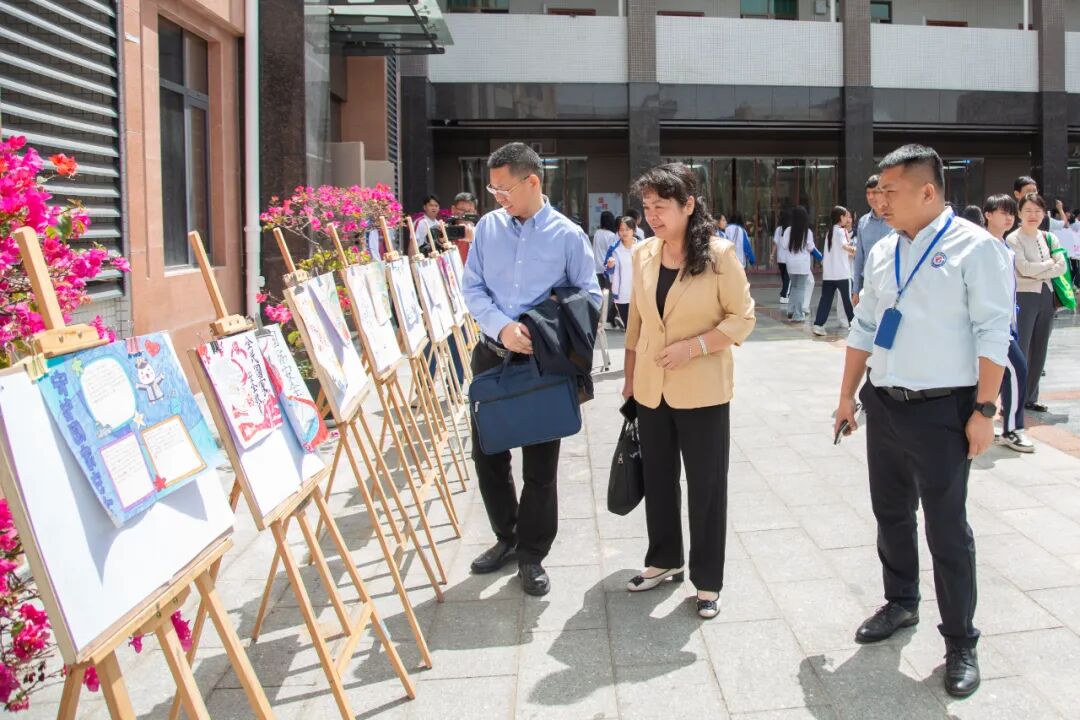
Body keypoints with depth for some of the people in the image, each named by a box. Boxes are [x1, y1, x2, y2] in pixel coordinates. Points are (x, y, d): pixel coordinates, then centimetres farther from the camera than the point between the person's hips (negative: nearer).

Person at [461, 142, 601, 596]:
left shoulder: (568, 235, -4)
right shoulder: (488, 227, 3)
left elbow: (589, 296, 0)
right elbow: (472, 288, 1)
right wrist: (502, 327, -16)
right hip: (493, 354, 3)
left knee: (540, 464, 4)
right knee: (487, 452, 12)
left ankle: (531, 555, 20)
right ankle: (507, 537, 32)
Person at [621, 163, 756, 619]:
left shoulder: (719, 254, -11)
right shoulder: (643, 255, 4)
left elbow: (742, 318, -9)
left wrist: (693, 346, -20)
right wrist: (630, 376, 13)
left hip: (702, 392, -5)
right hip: (651, 390, 5)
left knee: (706, 486, 5)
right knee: (657, 479, 15)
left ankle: (707, 581, 19)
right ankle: (664, 560, 35)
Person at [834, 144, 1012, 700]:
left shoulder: (973, 247, -10)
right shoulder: (882, 252, 9)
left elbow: (993, 333, -13)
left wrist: (984, 410, -16)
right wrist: (847, 396, 12)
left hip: (942, 409, -6)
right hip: (883, 404, 6)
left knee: (946, 528, 1)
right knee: (890, 513, 18)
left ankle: (960, 643, 17)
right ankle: (900, 603, 39)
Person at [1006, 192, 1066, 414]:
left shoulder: (1049, 238, 12)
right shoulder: (1013, 239, -6)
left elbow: (1062, 268, 1)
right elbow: (1024, 268, -17)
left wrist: (1037, 273, -11)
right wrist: (1049, 264, -4)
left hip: (1046, 297, 6)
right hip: (1024, 298, -6)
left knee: (1039, 352, 10)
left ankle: (1030, 398, 19)